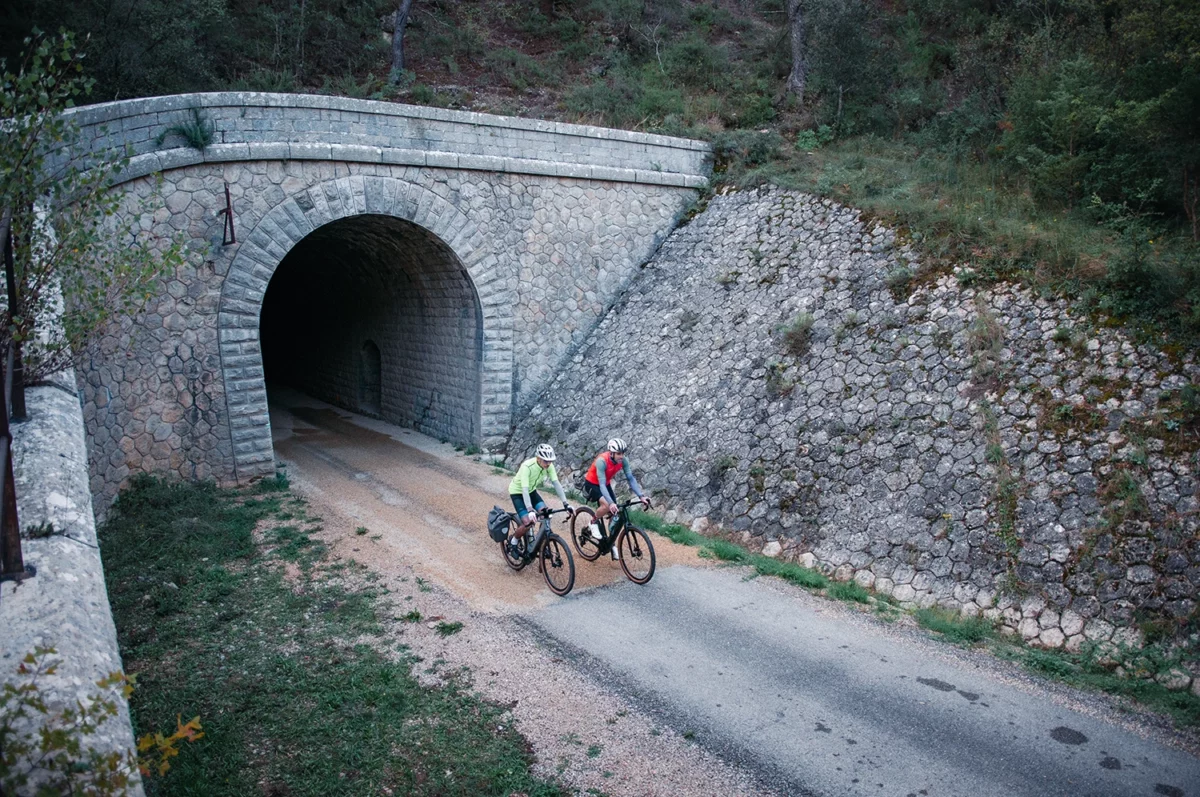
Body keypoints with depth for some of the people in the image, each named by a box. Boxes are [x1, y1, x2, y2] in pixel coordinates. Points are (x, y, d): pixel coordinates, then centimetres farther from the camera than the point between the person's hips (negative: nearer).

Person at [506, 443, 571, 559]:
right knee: (528, 522, -19)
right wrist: (530, 510, -52)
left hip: (531, 491, 6)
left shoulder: (549, 466, -20)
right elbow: (524, 489, -41)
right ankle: (512, 543, 7)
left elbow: (556, 483, -20)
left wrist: (565, 504, -27)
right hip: (517, 492, -6)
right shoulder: (527, 467, -36)